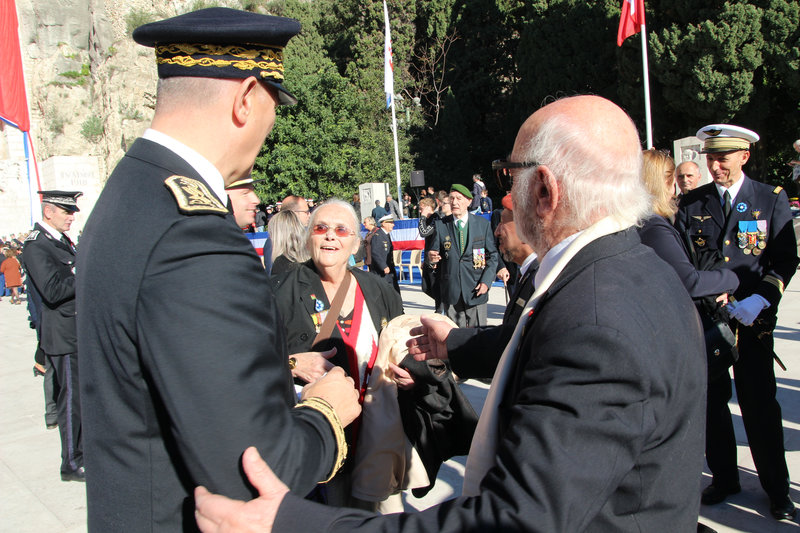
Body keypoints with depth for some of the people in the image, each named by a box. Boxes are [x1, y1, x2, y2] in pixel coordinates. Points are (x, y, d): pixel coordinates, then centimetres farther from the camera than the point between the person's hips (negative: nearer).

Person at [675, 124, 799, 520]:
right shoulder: (691, 203, 5)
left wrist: (759, 300, -16)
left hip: (751, 319, -2)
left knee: (760, 404, 2)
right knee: (711, 401, 9)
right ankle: (724, 478, 26)